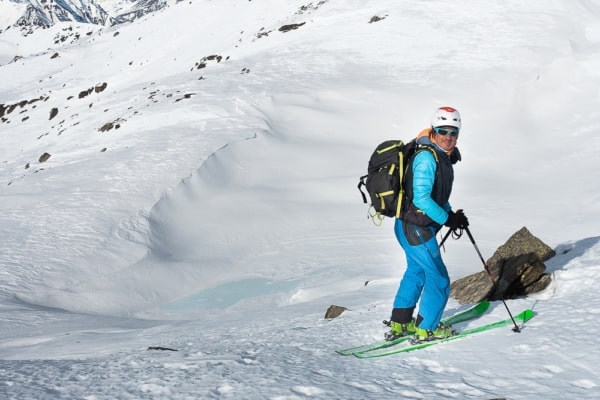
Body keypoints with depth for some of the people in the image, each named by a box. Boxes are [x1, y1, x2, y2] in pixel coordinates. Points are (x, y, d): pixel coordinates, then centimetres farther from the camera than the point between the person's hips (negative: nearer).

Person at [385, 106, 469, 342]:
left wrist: (452, 215, 8)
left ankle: (399, 324, 36)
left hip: (414, 227, 10)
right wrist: (448, 219, -19)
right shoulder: (426, 157, -22)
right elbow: (421, 198, -27)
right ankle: (426, 329, 14)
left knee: (416, 271, 25)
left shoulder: (443, 157, 9)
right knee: (438, 279, 0)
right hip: (415, 229, -10)